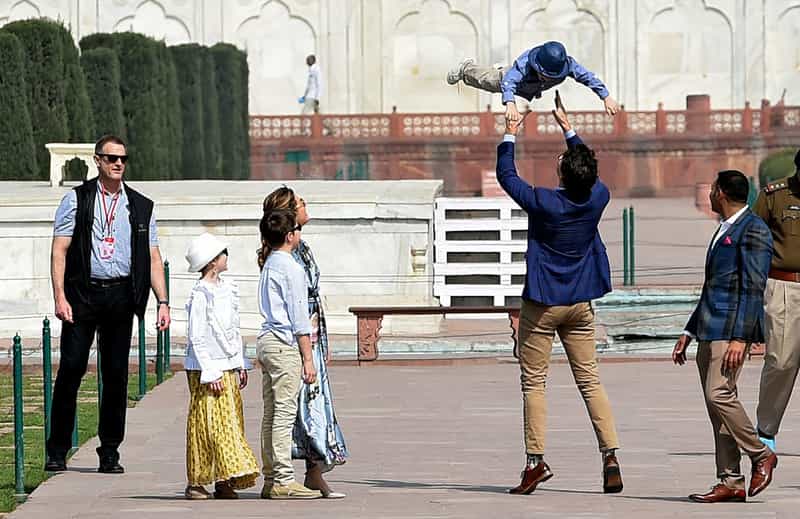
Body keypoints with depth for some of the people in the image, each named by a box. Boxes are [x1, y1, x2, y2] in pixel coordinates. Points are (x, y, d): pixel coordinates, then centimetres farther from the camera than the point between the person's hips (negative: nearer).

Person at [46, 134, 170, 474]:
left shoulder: (141, 207, 12)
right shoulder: (76, 200, 3)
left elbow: (153, 258, 12)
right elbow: (59, 251, -2)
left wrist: (163, 301, 2)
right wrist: (60, 297, -12)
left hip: (121, 296, 3)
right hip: (82, 294, -3)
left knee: (116, 375, 3)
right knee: (71, 370, -6)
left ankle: (110, 453, 10)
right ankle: (57, 452, 1)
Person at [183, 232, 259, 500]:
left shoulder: (226, 289, 12)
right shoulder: (201, 294, -13)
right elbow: (196, 338, -16)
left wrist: (240, 365, 18)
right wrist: (210, 374, -18)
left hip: (227, 368, 8)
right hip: (207, 370, -8)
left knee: (231, 424, 6)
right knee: (207, 425, -6)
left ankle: (223, 481, 8)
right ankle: (195, 483, -3)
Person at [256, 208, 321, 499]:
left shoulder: (269, 266, 16)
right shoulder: (291, 268, -11)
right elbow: (299, 317, -13)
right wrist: (308, 359, -12)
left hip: (266, 341, 9)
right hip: (285, 345, -9)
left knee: (271, 413, 9)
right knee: (284, 413, -9)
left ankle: (270, 479, 11)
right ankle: (283, 481, -11)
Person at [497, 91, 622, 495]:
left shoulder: (543, 203, -18)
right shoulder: (598, 199, -6)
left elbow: (506, 175, -3)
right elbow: (591, 173, 17)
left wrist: (509, 136, 11)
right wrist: (568, 129, 27)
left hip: (542, 305, -4)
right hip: (580, 304, 4)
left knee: (533, 382, 2)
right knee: (589, 381, 5)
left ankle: (536, 461, -4)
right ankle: (610, 456, -6)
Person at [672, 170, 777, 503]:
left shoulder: (753, 230, -8)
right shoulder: (724, 231, 23)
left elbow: (753, 288, -15)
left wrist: (740, 338, -22)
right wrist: (689, 332, 24)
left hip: (733, 327, -10)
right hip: (711, 330, 10)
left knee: (719, 394, -19)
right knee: (717, 403, 4)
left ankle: (761, 455, -3)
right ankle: (730, 482, 3)